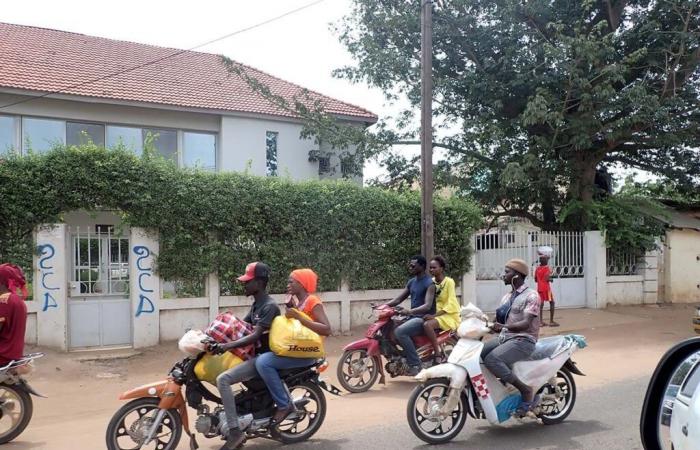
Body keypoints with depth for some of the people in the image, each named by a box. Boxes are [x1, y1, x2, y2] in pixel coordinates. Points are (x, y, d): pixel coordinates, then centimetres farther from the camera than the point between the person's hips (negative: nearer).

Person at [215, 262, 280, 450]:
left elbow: (255, 336, -26)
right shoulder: (257, 304, 14)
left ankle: (235, 431, -22)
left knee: (223, 379, -24)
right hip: (256, 354, 11)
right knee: (220, 369, 19)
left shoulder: (269, 306, -17)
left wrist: (228, 346, -32)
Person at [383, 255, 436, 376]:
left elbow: (428, 306, -24)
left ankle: (415, 364, -22)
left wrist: (409, 311, -38)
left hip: (424, 318, -9)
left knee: (400, 332, -30)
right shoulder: (411, 282, 13)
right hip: (413, 317, 9)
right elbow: (398, 299, 14)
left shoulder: (429, 283, -12)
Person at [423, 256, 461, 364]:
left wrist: (434, 315, -26)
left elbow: (450, 305, -17)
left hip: (449, 315, -7)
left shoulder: (449, 282, -10)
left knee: (427, 325, -31)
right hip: (436, 314, 7)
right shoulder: (431, 282, 8)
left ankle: (437, 355, -20)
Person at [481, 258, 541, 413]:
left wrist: (504, 327, -35)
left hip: (523, 340, -8)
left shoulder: (531, 296, -5)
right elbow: (499, 324, 20)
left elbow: (526, 323, -19)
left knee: (492, 359, -30)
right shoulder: (506, 297, 20)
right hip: (504, 338, 8)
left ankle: (526, 390, -17)